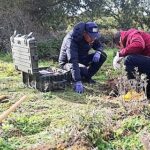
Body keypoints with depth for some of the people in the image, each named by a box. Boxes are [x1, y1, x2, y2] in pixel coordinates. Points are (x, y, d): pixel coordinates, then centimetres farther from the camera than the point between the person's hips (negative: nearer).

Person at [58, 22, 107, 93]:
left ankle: (87, 77, 0)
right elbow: (73, 62, -42)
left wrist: (98, 52, -20)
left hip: (82, 59, 7)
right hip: (67, 62, -7)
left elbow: (100, 45, 7)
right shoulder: (71, 39, -34)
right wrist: (77, 82, -48)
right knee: (83, 70, -38)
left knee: (102, 56, -10)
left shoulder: (91, 36, -12)